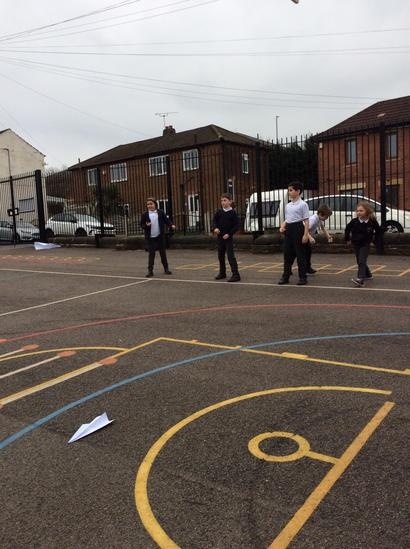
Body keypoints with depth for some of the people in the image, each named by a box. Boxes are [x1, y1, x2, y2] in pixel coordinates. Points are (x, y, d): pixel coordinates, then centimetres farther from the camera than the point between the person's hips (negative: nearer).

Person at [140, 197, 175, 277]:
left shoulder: (161, 212, 2)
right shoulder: (145, 215, 1)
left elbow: (166, 220, 2)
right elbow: (142, 225, 4)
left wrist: (171, 225, -16)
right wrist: (146, 225, -18)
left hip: (160, 236, 1)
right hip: (150, 238, -1)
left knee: (163, 253, 9)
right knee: (151, 254, -1)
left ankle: (166, 269, 20)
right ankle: (150, 270, 4)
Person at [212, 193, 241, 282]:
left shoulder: (233, 213, -8)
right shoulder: (219, 212, 4)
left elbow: (237, 225, -9)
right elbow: (214, 220, 7)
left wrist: (229, 234, -16)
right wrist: (215, 228, -14)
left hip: (228, 237, -5)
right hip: (220, 237, 5)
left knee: (231, 256, -10)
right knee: (220, 256, 15)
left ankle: (236, 274, -7)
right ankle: (222, 273, 30)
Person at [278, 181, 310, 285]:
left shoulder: (303, 204, -6)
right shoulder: (288, 205, 14)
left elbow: (306, 220, -9)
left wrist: (306, 234, -17)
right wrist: (282, 226, 0)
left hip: (298, 228, -6)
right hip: (288, 229, 7)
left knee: (300, 254, -1)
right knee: (287, 253, 7)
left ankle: (303, 277, 7)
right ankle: (285, 276, 15)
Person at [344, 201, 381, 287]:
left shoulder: (372, 221, -13)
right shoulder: (354, 221, -10)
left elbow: (378, 231, 4)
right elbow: (347, 229, 8)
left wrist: (375, 240, 4)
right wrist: (347, 238, 12)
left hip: (366, 244, -4)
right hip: (356, 244, 4)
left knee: (362, 261, -17)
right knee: (360, 262, 15)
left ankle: (360, 279, -26)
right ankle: (368, 275, 38)